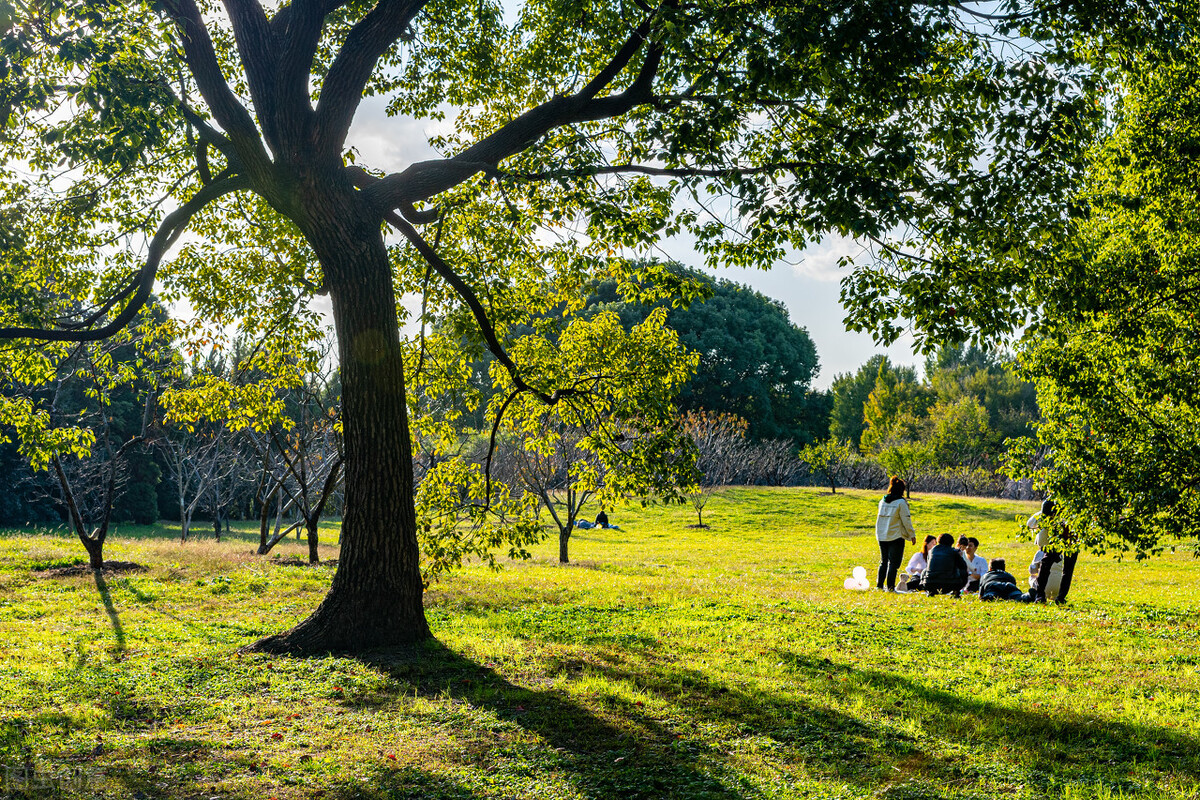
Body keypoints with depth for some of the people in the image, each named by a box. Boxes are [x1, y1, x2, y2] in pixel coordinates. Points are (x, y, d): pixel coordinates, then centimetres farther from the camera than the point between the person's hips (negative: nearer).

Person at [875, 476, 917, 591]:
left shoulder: (882, 501, 8)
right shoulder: (901, 502, -11)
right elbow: (906, 520, -10)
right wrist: (912, 535, -2)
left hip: (882, 536, 6)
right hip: (896, 537, -6)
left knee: (883, 561, 15)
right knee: (893, 562, -1)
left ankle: (879, 585, 15)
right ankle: (890, 586, -4)